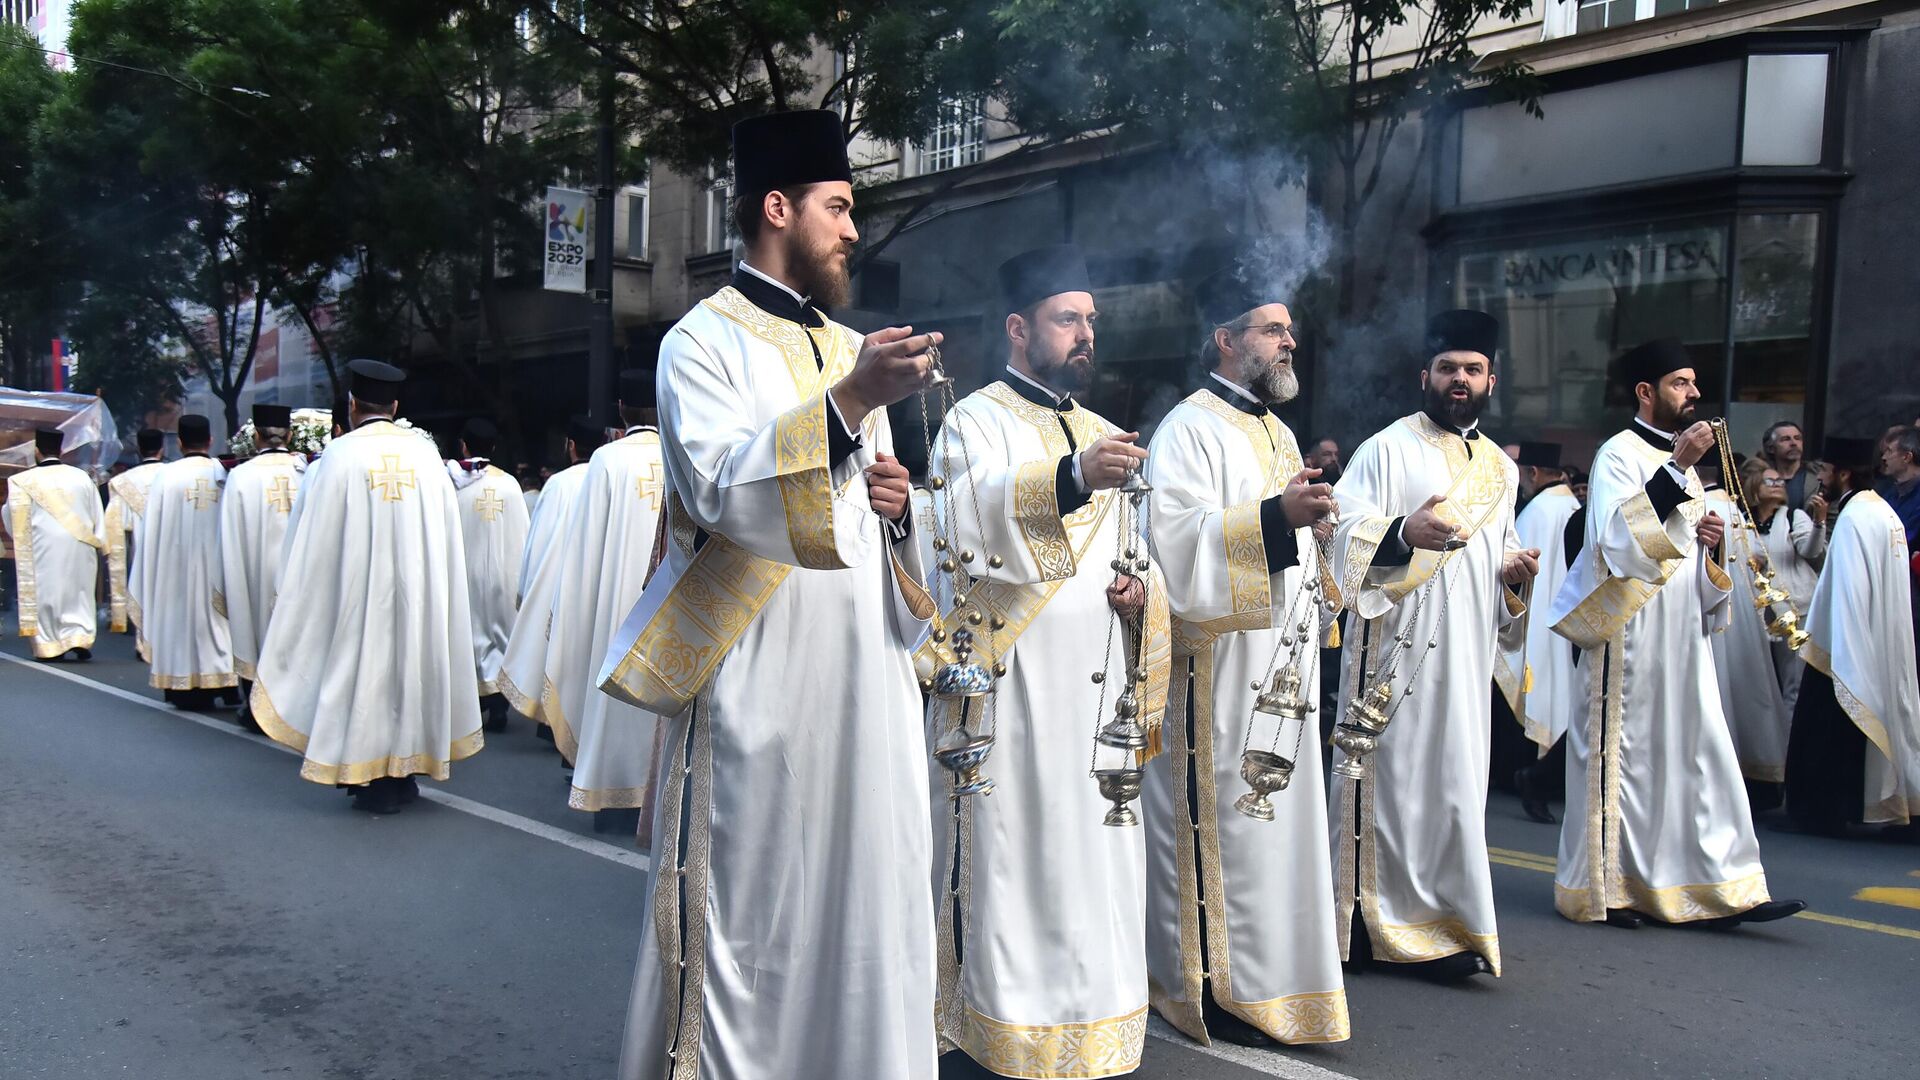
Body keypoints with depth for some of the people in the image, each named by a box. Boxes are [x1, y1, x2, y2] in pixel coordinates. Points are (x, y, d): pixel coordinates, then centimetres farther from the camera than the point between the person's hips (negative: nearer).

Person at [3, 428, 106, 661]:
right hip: (79, 548, 2)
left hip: (43, 548, -2)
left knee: (46, 591, 6)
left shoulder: (24, 481, -5)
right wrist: (98, 543, 15)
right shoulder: (81, 476, 1)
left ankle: (49, 644, 5)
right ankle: (80, 638, -3)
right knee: (78, 591, 10)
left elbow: (12, 522, 2)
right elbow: (98, 517, 5)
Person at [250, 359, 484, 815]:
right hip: (418, 591, 3)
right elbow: (445, 535, 5)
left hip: (359, 590, -3)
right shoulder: (426, 453, 0)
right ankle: (406, 769, 20)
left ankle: (377, 782, 8)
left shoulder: (338, 456, -8)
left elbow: (314, 539, -4)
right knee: (410, 662, 12)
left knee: (366, 663, 5)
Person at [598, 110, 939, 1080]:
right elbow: (728, 492, -18)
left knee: (865, 891, 9)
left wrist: (896, 501, 2)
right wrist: (852, 402, -25)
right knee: (751, 902, 0)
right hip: (757, 676, -6)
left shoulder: (851, 348, 19)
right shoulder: (704, 343, -2)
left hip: (864, 673, 6)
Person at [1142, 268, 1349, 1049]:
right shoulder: (1190, 428, -9)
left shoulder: (1278, 433, 18)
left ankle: (1271, 971, 24)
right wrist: (1276, 515, -26)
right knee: (1222, 818, -3)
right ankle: (1215, 987, 7)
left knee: (1276, 810, 13)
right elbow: (1175, 538, -22)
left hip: (1280, 664, 9)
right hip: (1219, 666, -9)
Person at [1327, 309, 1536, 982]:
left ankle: (1437, 921, 14)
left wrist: (1514, 573, 4)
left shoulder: (1500, 468, 19)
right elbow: (1345, 533, -11)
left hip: (1465, 652, 6)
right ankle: (1368, 920, 3)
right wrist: (1404, 532, -28)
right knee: (1389, 772, -5)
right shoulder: (1388, 449, 0)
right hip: (1396, 644, -6)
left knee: (1453, 779, 6)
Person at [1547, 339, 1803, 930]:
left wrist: (1713, 539, 3)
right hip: (1629, 632, -8)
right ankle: (1601, 888, 7)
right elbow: (1617, 536, -22)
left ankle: (1720, 887, 8)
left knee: (1697, 754, 5)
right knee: (1622, 754, -3)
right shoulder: (1620, 453, -7)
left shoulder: (1680, 457, 18)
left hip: (1681, 632, 8)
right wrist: (1677, 469, -23)